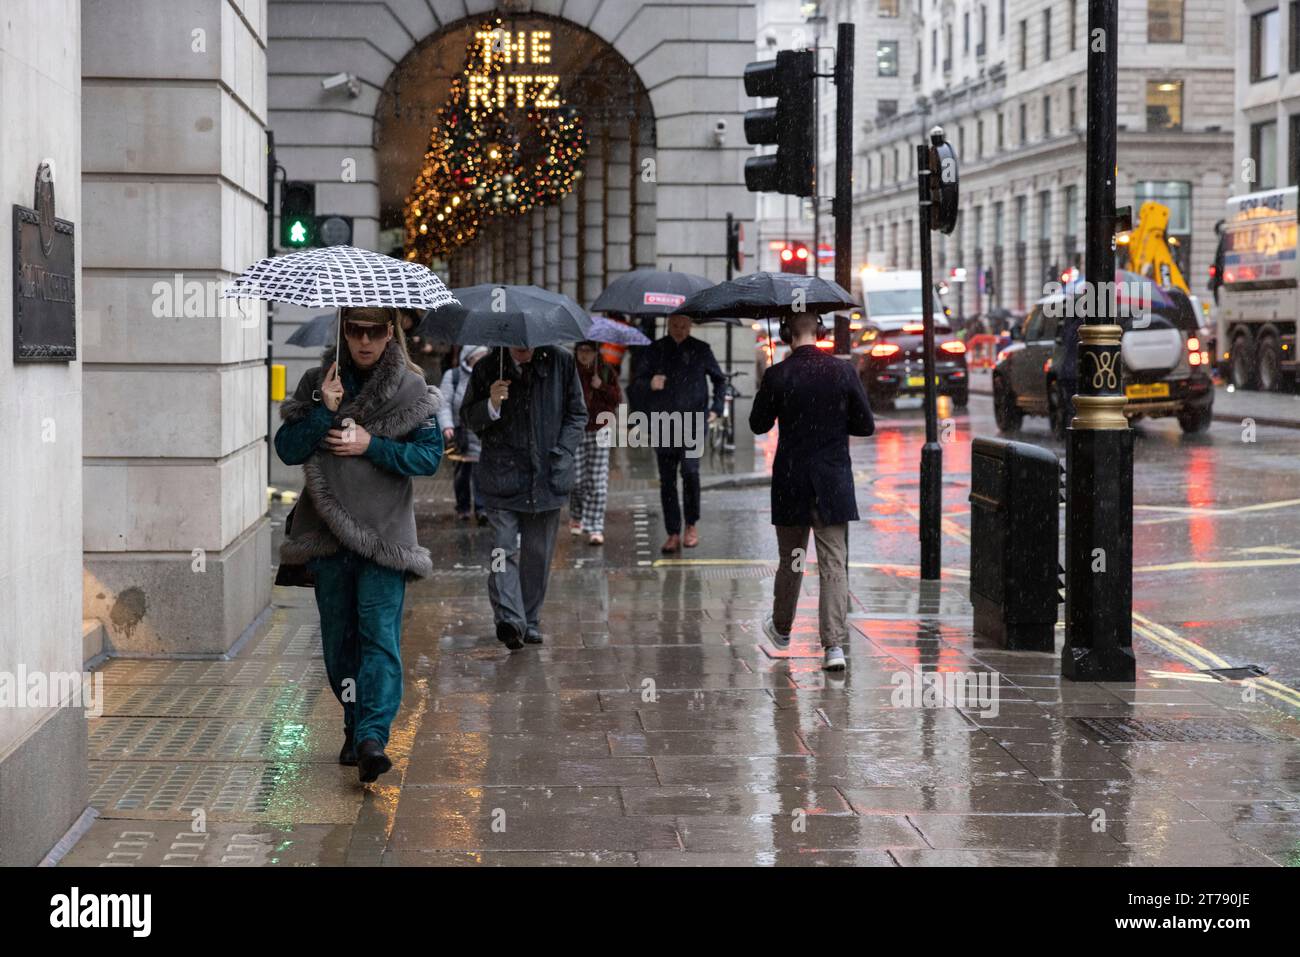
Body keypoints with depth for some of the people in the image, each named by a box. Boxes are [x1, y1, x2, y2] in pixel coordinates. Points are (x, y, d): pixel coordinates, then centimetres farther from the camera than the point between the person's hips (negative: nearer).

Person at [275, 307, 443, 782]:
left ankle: (373, 738, -21)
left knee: (380, 634, -14)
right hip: (328, 529, 3)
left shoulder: (412, 390, 3)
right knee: (338, 636, 9)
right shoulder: (317, 383, 7)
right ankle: (355, 727, 24)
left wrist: (372, 445, -12)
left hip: (385, 531, -3)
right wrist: (323, 411, -12)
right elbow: (287, 449, 1)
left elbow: (430, 456, -3)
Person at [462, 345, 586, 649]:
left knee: (538, 555, 8)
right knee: (504, 551, -13)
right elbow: (467, 417, 9)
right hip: (502, 477, -1)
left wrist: (560, 454, -2)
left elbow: (577, 414, 11)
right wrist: (491, 405, -13)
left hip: (548, 476, 2)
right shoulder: (487, 368, 1)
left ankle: (530, 622, 19)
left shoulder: (561, 363, 3)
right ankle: (509, 620, -20)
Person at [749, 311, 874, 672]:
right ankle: (834, 645, -9)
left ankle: (781, 628, 37)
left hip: (791, 483, 0)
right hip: (833, 482, 0)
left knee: (791, 560, 18)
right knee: (834, 563, 0)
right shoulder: (843, 371, -6)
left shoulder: (778, 375, -10)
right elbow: (865, 425, 0)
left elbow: (758, 425, 1)